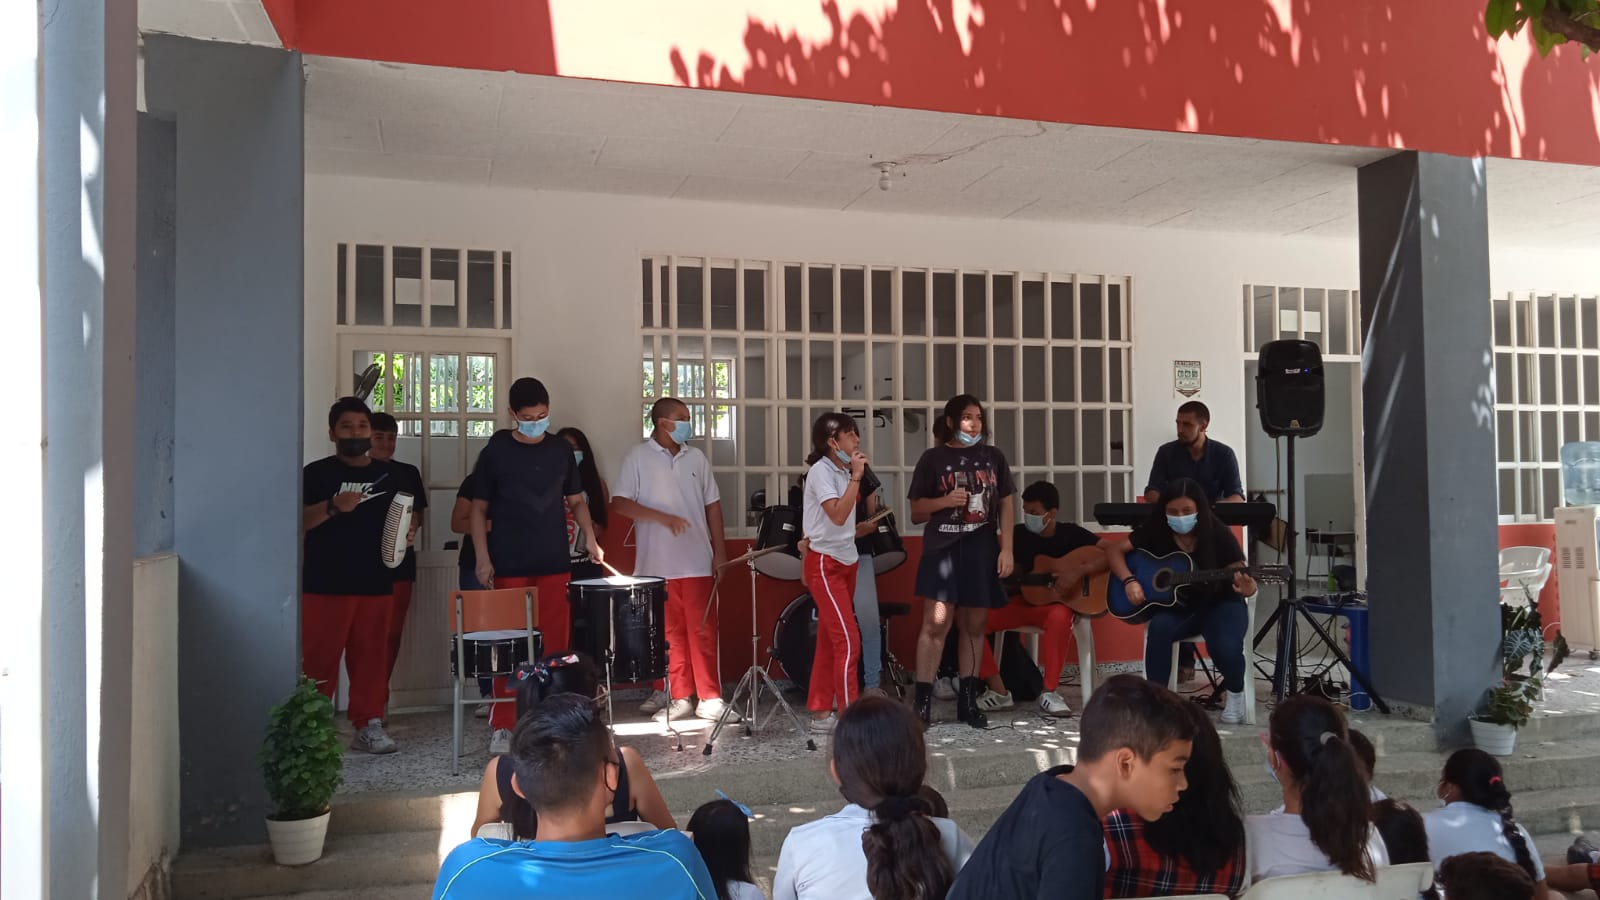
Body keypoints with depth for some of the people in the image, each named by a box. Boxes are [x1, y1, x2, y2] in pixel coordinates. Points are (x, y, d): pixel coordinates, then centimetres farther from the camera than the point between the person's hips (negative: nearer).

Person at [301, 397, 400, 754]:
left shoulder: (387, 475, 14)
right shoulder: (316, 473, 1)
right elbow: (296, 522, -7)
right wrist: (332, 507, -20)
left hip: (376, 583, 4)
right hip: (324, 585, -3)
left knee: (372, 656, 5)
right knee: (318, 658, -3)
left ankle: (369, 725, 12)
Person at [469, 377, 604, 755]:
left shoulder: (561, 450, 7)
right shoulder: (495, 452, -1)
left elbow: (576, 501, 16)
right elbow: (479, 509, 1)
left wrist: (590, 538, 2)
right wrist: (483, 558, -7)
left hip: (555, 564, 3)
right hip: (509, 566, -2)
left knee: (555, 644, 4)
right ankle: (502, 726, 10)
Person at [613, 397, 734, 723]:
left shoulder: (696, 457, 11)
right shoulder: (638, 457, 0)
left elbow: (712, 504, 14)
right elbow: (619, 502, -7)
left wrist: (720, 550, 8)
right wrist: (663, 517, -17)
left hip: (697, 562, 2)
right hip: (657, 565, -2)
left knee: (703, 631, 1)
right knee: (670, 634, 4)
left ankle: (709, 699, 6)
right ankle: (679, 698, 15)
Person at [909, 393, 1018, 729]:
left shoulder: (993, 456, 11)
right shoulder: (933, 458, 2)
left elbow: (1006, 506, 11)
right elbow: (917, 511, 5)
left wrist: (1006, 550, 2)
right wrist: (945, 500, -13)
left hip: (982, 551, 3)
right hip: (942, 549, -3)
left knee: (974, 626, 8)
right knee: (936, 623, -11)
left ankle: (968, 700, 17)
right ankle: (923, 701, -7)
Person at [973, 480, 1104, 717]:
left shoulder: (1071, 533, -7)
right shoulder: (1019, 534, 3)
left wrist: (1079, 573, -25)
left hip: (1056, 604, -4)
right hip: (1024, 602, 4)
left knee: (1059, 617, -42)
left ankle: (1049, 692, -27)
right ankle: (999, 691, -14)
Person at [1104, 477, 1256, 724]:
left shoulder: (1218, 534, -14)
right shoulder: (1155, 530, -9)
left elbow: (1240, 576, -14)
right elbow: (1114, 549, -5)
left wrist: (1247, 588, -39)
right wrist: (1129, 581, -21)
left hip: (1219, 604, -1)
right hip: (1174, 605, 2)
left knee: (1227, 648, -31)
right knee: (1159, 628, -34)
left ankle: (1236, 692, 6)